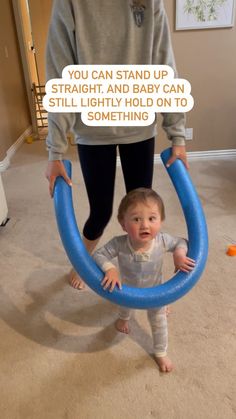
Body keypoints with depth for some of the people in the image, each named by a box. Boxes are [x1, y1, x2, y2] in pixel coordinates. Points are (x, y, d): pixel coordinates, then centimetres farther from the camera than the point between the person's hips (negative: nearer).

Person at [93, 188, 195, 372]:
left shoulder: (162, 240, -36)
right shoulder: (119, 244, -42)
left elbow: (181, 242, -17)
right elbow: (99, 255, -32)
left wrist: (179, 254, -36)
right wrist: (110, 269, -48)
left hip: (155, 290, 0)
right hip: (128, 289, 1)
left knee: (158, 321, 21)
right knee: (126, 306, 36)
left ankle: (161, 353, 50)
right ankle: (124, 318, 75)